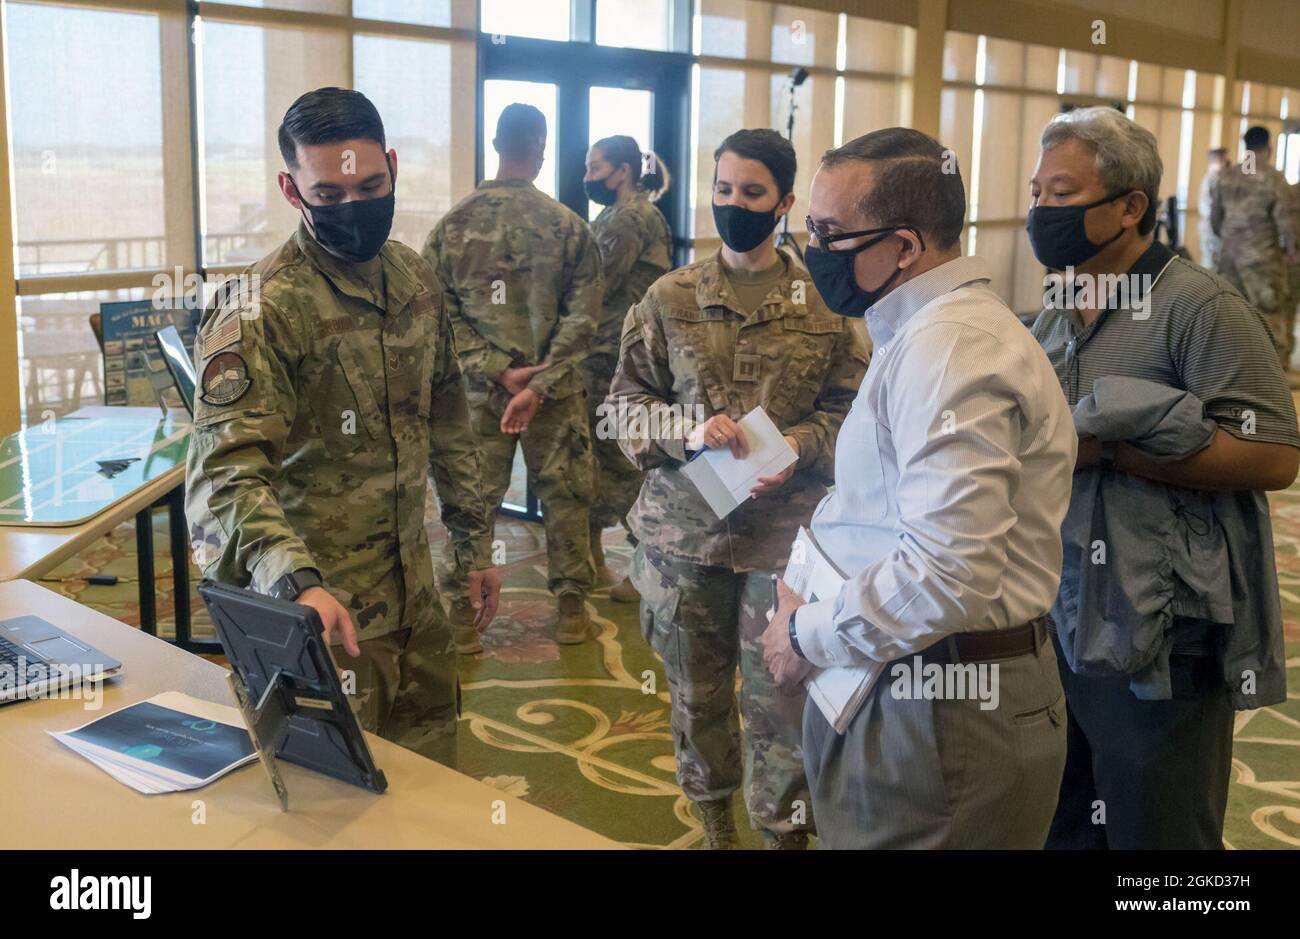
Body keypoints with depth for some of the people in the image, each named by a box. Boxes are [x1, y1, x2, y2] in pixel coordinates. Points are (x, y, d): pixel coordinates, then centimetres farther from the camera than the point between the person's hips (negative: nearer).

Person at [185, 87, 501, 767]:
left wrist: (475, 545, 16)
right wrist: (298, 583, -44)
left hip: (414, 591, 7)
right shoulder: (262, 308, -18)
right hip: (320, 608, -6)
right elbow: (226, 472, -28)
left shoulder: (415, 279, 5)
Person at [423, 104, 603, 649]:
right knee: (564, 496, 12)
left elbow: (442, 316, -5)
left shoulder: (451, 225, -2)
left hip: (479, 390, 2)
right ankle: (570, 609, 21)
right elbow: (582, 319, -11)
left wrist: (500, 372, -7)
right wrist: (538, 385, -12)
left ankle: (463, 615, 17)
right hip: (557, 391, -1)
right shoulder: (568, 226, -7)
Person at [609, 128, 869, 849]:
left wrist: (800, 447, -18)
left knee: (777, 696, 2)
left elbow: (851, 408, 2)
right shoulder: (669, 297, 3)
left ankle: (784, 831, 23)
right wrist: (687, 430, -15)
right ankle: (712, 821, 37)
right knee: (695, 688, 16)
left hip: (785, 529, -2)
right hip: (683, 526, 2)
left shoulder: (824, 303, 1)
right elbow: (627, 400, 4)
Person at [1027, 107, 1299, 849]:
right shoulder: (1055, 318, 12)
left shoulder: (1199, 306, -13)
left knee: (1155, 833, 8)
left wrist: (1107, 450, -23)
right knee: (1066, 829, 21)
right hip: (1059, 629, 8)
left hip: (1160, 644, -7)